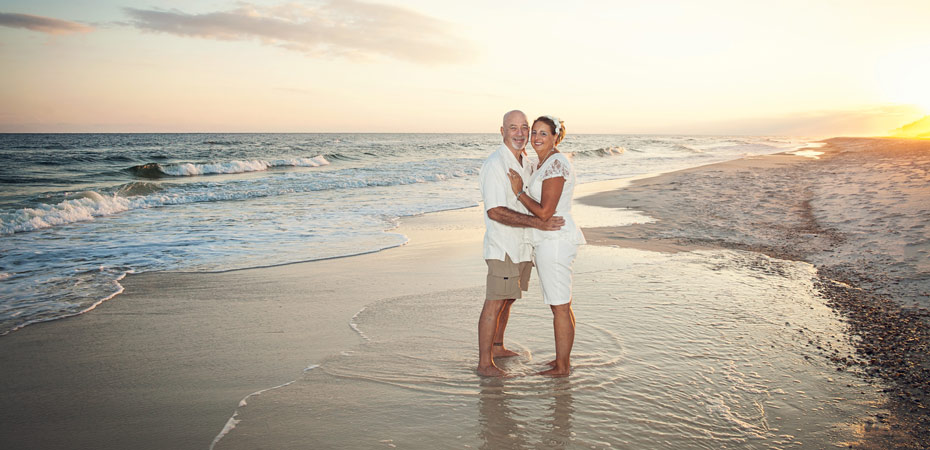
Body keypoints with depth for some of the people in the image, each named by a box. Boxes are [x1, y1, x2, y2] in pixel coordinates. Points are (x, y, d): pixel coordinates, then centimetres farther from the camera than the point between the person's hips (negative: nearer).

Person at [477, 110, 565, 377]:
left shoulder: (525, 163, 11)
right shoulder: (495, 164, -17)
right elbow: (495, 212, -26)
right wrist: (538, 223, -27)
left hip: (522, 247, 9)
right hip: (503, 247, -9)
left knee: (507, 299, 18)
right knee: (495, 302, -4)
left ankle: (497, 347, 33)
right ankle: (484, 363, 3)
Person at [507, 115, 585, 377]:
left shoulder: (555, 165, -18)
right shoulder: (545, 162, 14)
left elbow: (544, 212, -21)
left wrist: (519, 192, -12)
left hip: (555, 241, -11)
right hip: (552, 240, 11)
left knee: (560, 307, -1)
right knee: (562, 304, 16)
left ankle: (561, 367, 10)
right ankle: (563, 360, 27)